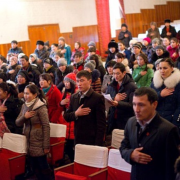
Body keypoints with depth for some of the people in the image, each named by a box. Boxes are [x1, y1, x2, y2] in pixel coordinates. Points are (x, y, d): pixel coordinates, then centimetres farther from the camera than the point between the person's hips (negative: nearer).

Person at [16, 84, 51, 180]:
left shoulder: (41, 107, -16)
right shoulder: (24, 106, 5)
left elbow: (46, 127, -16)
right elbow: (17, 123, 7)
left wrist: (46, 145, -17)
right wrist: (24, 117, -15)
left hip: (39, 142, -7)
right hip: (28, 141, 7)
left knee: (43, 166, 4)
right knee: (33, 166, 14)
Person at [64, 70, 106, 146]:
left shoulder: (98, 98, -8)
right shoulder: (74, 97, 11)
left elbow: (101, 124, -10)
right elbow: (66, 117, 13)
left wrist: (98, 144, -16)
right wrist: (76, 114, -8)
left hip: (91, 141, -5)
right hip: (77, 140, 5)